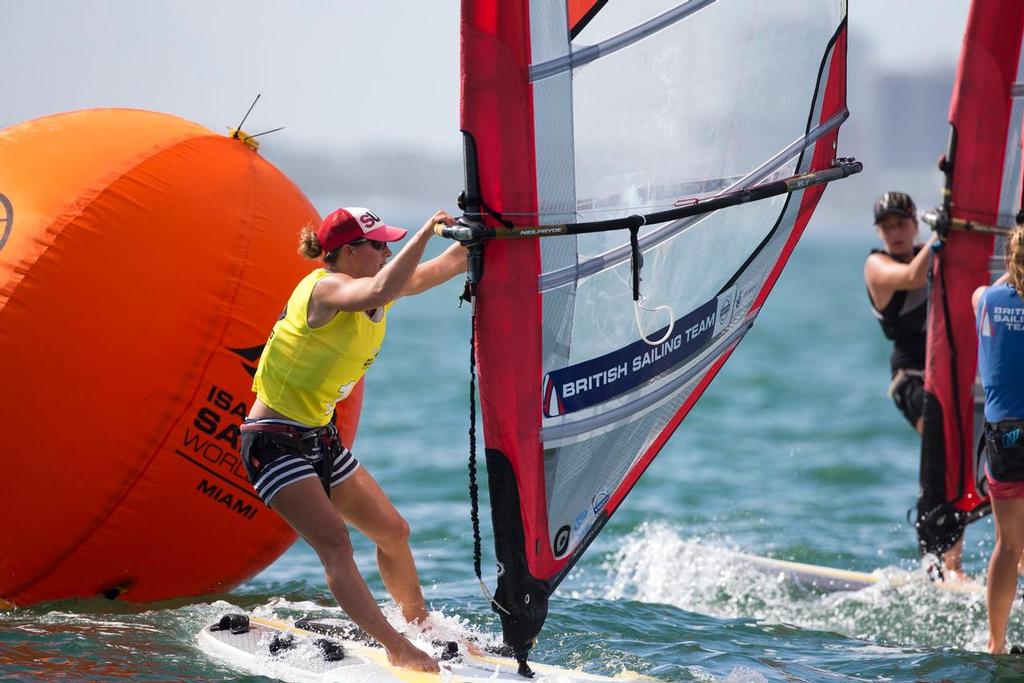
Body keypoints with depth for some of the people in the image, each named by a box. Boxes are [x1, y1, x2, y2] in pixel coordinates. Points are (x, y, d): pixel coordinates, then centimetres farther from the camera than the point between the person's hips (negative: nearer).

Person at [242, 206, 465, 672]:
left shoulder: (375, 290, 3)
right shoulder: (326, 288, -22)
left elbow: (450, 264, 5)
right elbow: (380, 291, -44)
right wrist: (428, 229, -39)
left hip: (321, 438, 10)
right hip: (274, 441, -10)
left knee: (393, 532, 14)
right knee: (334, 542, -21)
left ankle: (422, 627, 32)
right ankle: (397, 650, -26)